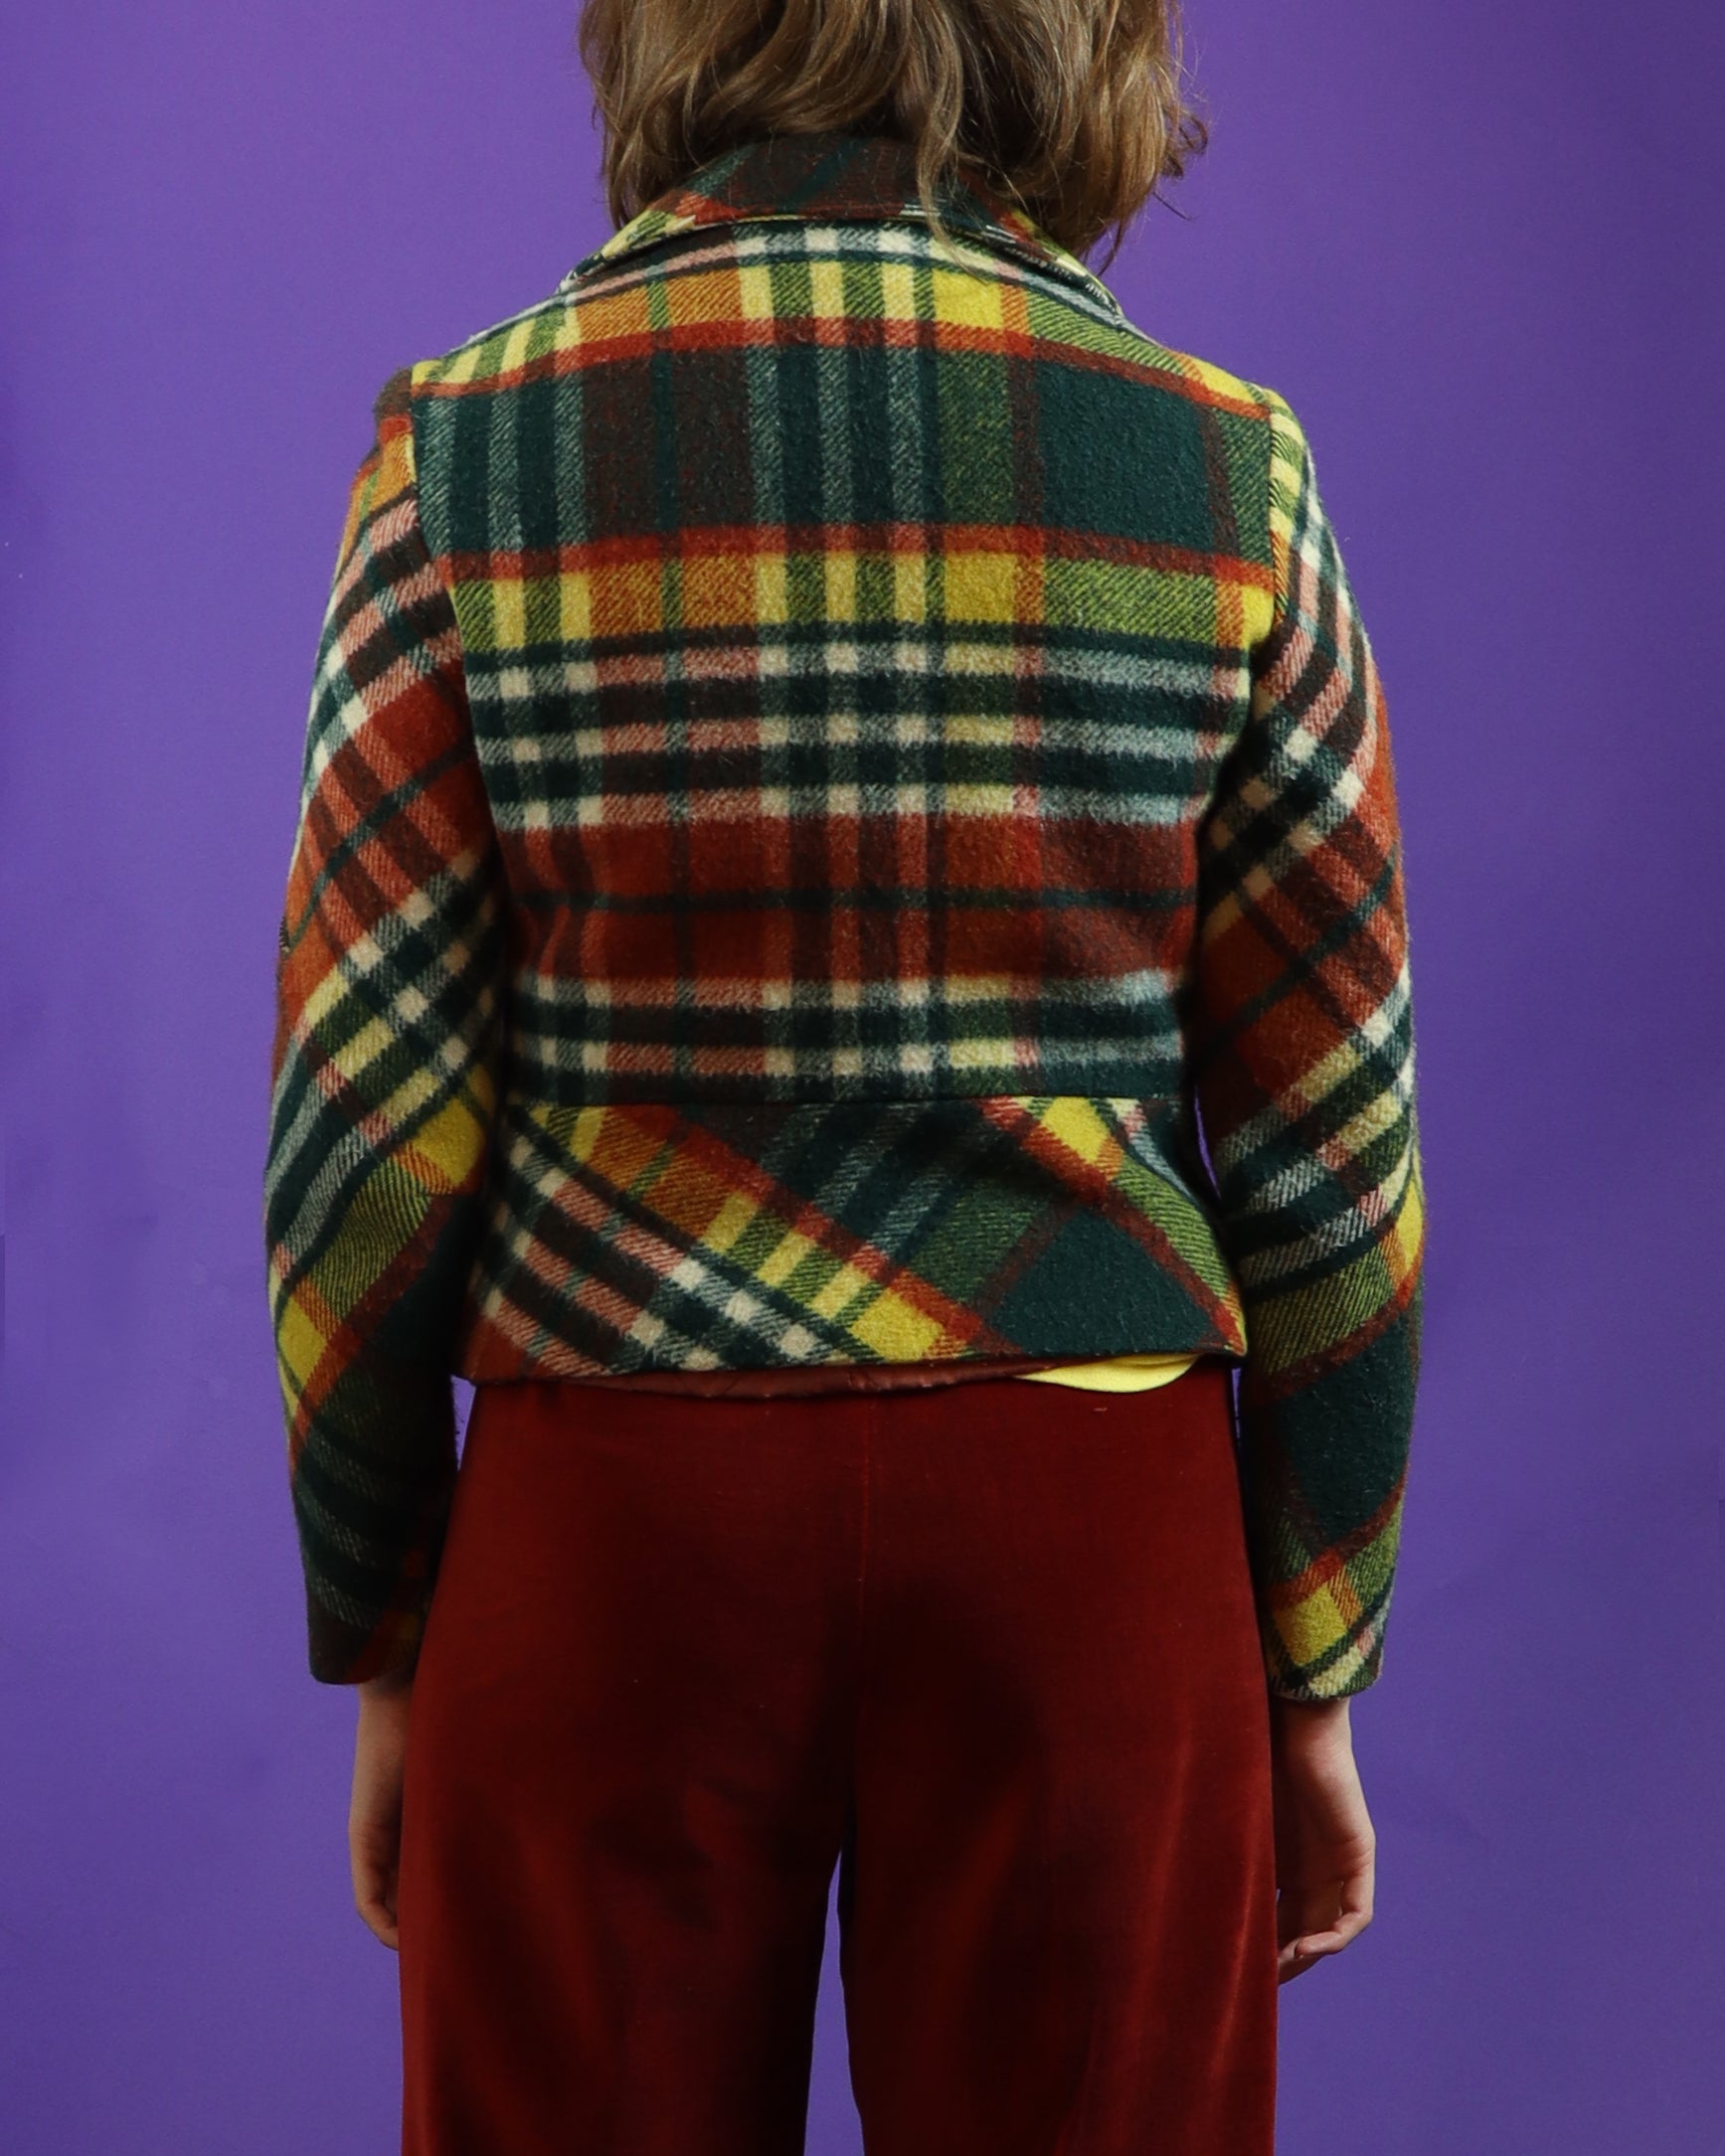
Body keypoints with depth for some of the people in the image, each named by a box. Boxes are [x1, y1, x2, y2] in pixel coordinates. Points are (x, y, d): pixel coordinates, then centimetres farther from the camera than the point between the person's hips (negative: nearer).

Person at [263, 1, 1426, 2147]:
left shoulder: (470, 442, -5)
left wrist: (380, 1644, 6)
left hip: (614, 1525, 0)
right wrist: (1311, 1668, 9)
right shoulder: (1226, 462, -2)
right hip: (1094, 1530, 1)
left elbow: (368, 1124, -5)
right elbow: (1333, 1148, -1)